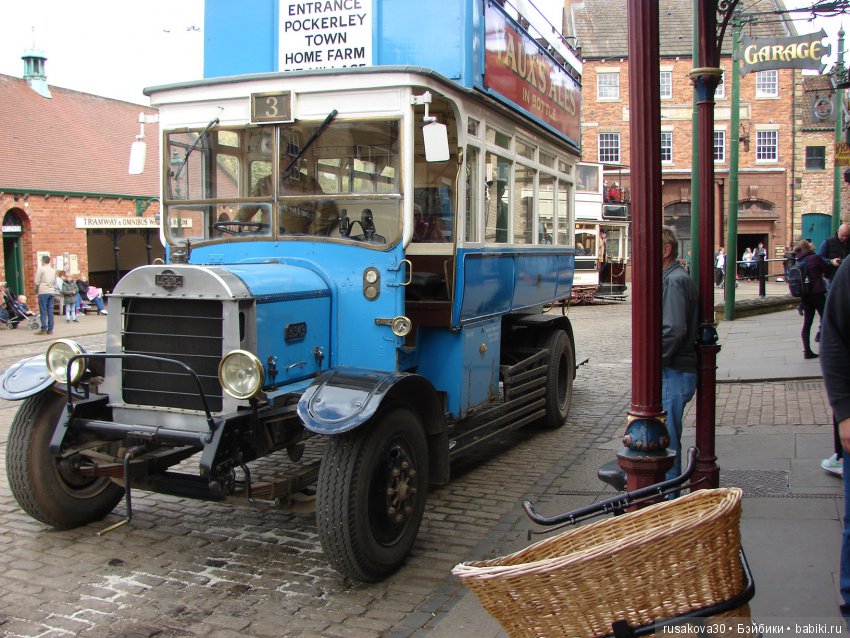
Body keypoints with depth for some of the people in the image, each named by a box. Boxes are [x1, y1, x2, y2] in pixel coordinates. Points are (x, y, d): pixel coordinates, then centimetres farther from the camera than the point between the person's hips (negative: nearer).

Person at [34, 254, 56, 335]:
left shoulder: (41, 269, -4)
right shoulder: (53, 270, 13)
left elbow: (37, 282, -4)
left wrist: (36, 290, 9)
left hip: (43, 292, -5)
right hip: (51, 292, 5)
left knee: (43, 311, -3)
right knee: (50, 311, 5)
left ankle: (44, 329, -6)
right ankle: (50, 329, 5)